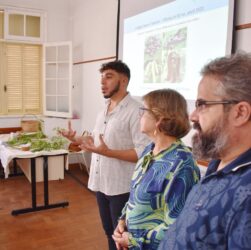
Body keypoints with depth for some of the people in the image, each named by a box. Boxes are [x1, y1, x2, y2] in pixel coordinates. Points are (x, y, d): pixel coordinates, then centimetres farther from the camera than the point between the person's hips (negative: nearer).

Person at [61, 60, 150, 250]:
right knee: (109, 232, 24)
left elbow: (143, 153, -24)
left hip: (122, 187, -8)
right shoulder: (104, 110, 9)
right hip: (101, 182, 8)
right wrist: (76, 138, 4)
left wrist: (108, 152, -29)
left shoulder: (135, 110, -18)